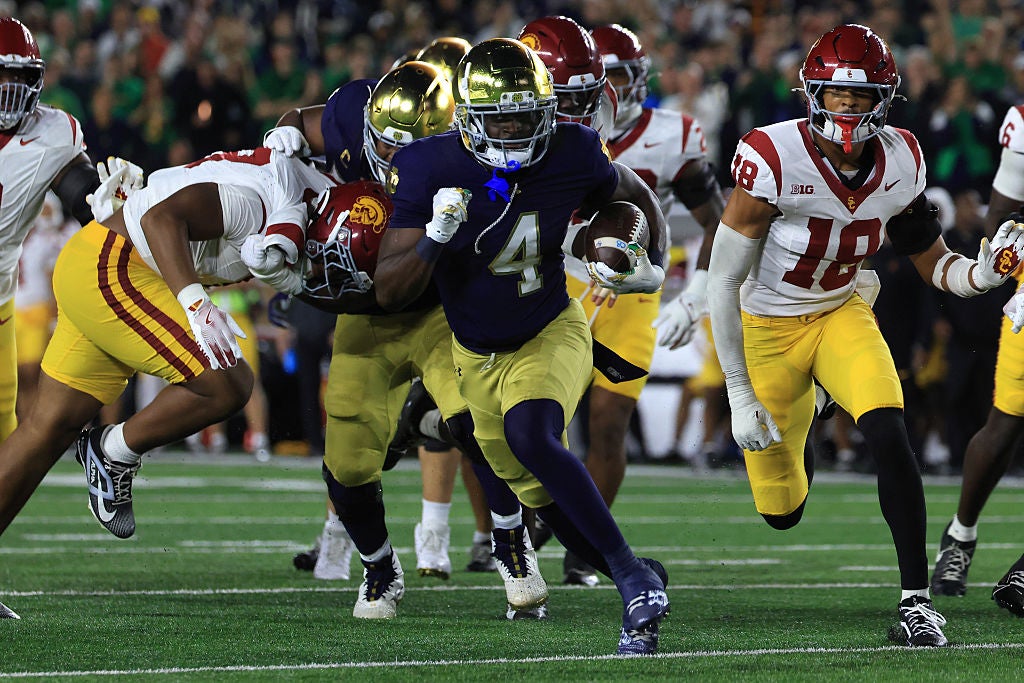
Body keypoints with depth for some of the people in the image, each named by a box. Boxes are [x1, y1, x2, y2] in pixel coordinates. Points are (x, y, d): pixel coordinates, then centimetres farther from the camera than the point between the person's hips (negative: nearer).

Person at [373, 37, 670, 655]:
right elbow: (390, 293, -20)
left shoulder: (572, 155, -19)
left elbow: (636, 197, 7)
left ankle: (635, 578, -27)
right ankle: (640, 583, 33)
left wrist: (652, 265, -10)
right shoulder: (428, 169, -21)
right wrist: (435, 237, -37)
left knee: (531, 436, -32)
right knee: (542, 494, 10)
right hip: (478, 354, 3)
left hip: (551, 333, -3)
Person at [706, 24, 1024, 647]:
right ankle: (797, 424, 45)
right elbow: (724, 281, -20)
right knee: (782, 512, 7)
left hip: (841, 315, 3)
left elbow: (933, 261, -1)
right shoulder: (774, 160, -27)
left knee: (890, 437, -25)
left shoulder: (901, 164, -13)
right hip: (768, 327, -2)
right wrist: (739, 396, -19)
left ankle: (917, 599, -16)